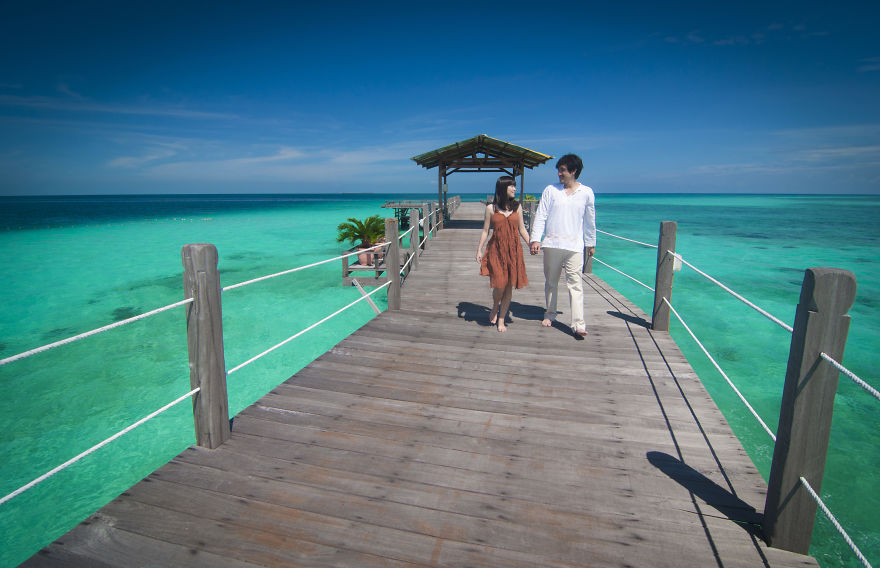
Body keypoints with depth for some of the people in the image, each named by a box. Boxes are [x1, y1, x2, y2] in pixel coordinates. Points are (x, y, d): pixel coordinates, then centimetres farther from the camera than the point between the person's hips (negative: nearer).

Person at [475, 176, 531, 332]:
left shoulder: (517, 207, 8)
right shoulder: (491, 208, 1)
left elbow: (522, 229, 13)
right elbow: (485, 231, 5)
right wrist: (479, 250, 2)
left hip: (514, 250, 3)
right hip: (496, 250, -2)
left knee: (509, 286, 3)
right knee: (500, 285, -11)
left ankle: (501, 319, 17)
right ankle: (495, 308, 22)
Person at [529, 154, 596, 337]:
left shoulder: (586, 193, 5)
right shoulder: (550, 190, 5)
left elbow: (590, 221, 14)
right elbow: (541, 216, 1)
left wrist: (591, 243, 18)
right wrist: (536, 239, -8)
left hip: (574, 246, -1)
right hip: (551, 244, 2)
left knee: (575, 284, -7)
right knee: (550, 282, 12)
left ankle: (578, 324, -8)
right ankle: (550, 314, 29)